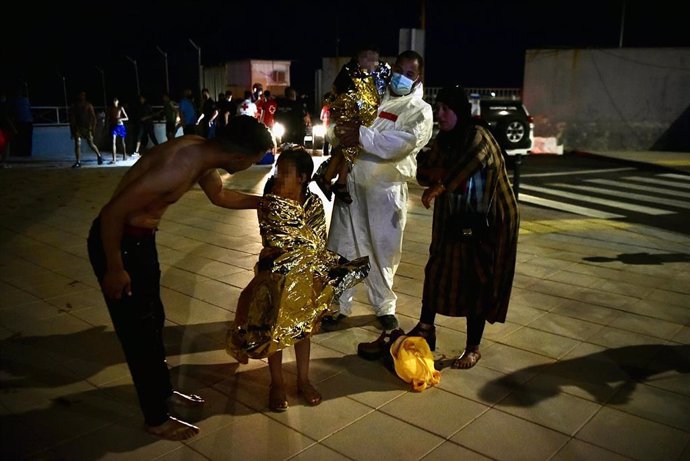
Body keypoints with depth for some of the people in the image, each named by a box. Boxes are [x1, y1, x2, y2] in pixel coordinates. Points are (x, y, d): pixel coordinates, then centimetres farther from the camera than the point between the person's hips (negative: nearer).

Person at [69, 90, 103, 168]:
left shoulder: (88, 105, 3)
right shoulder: (74, 106, 7)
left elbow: (93, 117, 0)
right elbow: (71, 118, 8)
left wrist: (93, 127, -10)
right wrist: (72, 130, 3)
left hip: (87, 127, -1)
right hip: (77, 127, 1)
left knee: (91, 144, 0)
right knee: (77, 144, -6)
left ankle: (99, 156, 24)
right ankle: (78, 162, -4)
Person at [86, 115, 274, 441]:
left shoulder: (203, 153, -6)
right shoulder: (180, 167, -33)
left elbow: (220, 196, 16)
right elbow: (113, 213, -29)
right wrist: (114, 269, -19)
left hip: (143, 238, 9)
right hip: (115, 240, -9)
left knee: (153, 319, 21)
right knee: (139, 330, 4)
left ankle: (163, 391, 41)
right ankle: (156, 418, 22)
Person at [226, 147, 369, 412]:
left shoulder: (314, 204, -8)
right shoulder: (269, 205, -14)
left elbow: (318, 245, -5)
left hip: (306, 276, 2)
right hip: (277, 276, -2)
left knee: (303, 328, 13)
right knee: (275, 330, 6)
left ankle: (303, 380, 29)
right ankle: (277, 384, 24)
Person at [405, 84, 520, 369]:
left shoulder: (478, 136, -16)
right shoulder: (444, 139, 7)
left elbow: (464, 166, -33)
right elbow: (423, 172, 3)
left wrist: (436, 187, -21)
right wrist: (443, 174, -17)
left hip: (487, 222, -7)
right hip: (454, 220, 7)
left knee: (477, 282, 0)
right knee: (436, 271, 12)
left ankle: (473, 349, 14)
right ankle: (425, 329, 29)